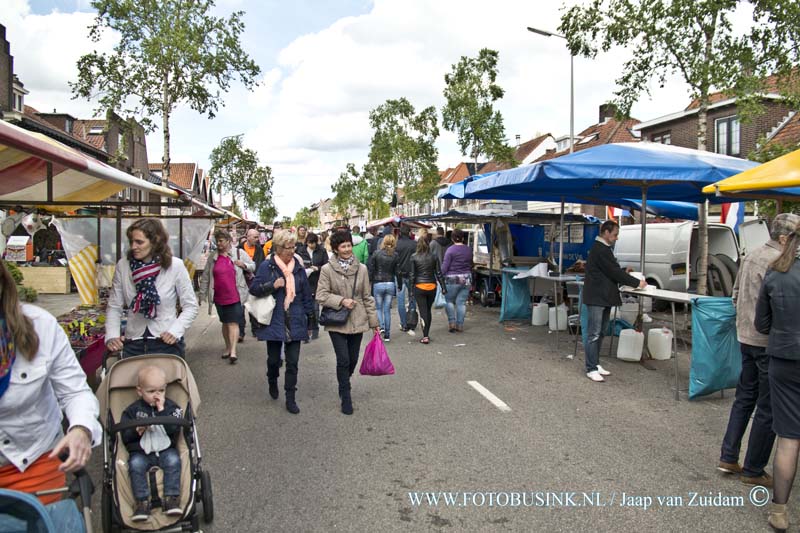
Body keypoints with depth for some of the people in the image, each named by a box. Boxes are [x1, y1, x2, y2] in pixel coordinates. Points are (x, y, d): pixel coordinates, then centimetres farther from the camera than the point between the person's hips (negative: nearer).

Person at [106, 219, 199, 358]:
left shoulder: (175, 266, -9)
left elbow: (190, 306, -3)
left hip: (167, 343, -2)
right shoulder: (123, 265, -4)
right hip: (132, 344, 2)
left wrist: (175, 331, -16)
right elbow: (114, 307, 4)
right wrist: (112, 336, -10)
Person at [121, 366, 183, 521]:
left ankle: (171, 498, -22)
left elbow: (174, 429, -10)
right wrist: (136, 431, -17)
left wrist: (162, 411, -14)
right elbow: (125, 437, 4)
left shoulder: (170, 406, 5)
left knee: (173, 460, -27)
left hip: (165, 449, 0)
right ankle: (142, 502, -22)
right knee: (135, 464, -28)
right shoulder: (132, 410, 6)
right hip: (140, 452, 0)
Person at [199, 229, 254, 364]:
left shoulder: (239, 253, -1)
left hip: (235, 296, -4)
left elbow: (253, 266, 8)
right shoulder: (213, 257, 7)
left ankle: (233, 351, -12)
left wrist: (243, 265, -13)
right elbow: (206, 277, 10)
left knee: (233, 323, -9)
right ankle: (228, 348, 29)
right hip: (219, 296, 4)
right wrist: (202, 294, 9)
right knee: (225, 323, 15)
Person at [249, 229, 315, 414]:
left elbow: (306, 294, 10)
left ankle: (290, 399, 15)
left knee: (293, 362, 3)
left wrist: (310, 315, 10)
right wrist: (272, 285, -19)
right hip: (274, 321, -2)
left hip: (295, 322, 2)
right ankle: (272, 381, 42)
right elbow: (254, 288, -4)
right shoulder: (267, 266, -4)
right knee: (274, 359, 9)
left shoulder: (298, 267, 5)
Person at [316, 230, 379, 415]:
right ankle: (346, 398, 11)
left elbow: (367, 297, 7)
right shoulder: (327, 269, -6)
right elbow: (321, 295, -6)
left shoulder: (361, 269, 2)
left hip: (357, 321, 3)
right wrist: (341, 300, -18)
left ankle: (344, 385, 40)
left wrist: (374, 321, 8)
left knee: (353, 359, 11)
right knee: (343, 360, -6)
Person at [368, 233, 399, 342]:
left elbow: (370, 270, -4)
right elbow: (397, 272, 1)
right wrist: (399, 286, 11)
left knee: (379, 307, 13)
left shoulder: (376, 254, -6)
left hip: (378, 284, -1)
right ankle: (387, 334, 10)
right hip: (390, 284, 2)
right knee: (387, 309, 8)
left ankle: (381, 326, -9)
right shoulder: (395, 256, -2)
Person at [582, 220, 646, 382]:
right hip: (596, 297, -10)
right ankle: (591, 369, -3)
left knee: (600, 333, 14)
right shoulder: (600, 250, -16)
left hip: (604, 297, 10)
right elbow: (614, 272, -17)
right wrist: (637, 283, -11)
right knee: (594, 334, -7)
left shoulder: (603, 248, 17)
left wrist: (625, 274, 5)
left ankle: (595, 364, 21)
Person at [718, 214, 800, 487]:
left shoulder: (750, 256, 9)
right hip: (770, 342, -9)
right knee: (768, 409, 3)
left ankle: (728, 457, 22)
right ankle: (753, 470, 14)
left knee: (744, 398, 18)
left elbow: (736, 294, 17)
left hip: (746, 338, 9)